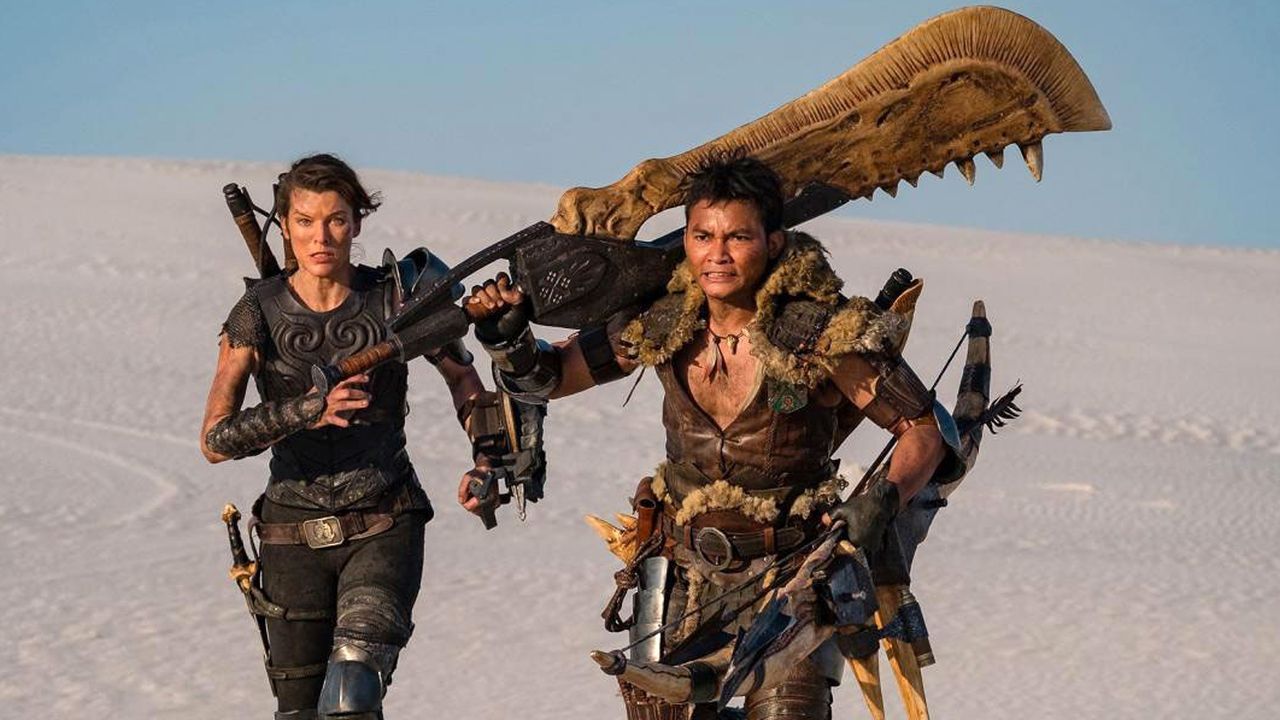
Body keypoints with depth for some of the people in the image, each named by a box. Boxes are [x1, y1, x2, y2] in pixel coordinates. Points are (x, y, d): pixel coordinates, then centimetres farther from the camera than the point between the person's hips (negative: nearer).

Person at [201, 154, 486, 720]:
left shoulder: (394, 297, -5)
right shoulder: (258, 314, -5)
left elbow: (461, 375, 12)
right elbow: (214, 440, -12)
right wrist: (305, 411, -27)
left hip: (385, 530, -2)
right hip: (294, 538, 2)